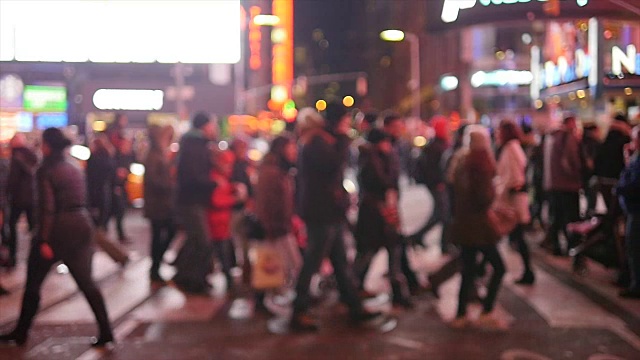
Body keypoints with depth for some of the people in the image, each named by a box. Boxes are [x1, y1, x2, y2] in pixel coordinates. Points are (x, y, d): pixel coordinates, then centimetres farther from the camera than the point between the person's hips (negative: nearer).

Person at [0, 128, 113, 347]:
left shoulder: (46, 170, -10)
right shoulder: (75, 168, 12)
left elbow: (47, 207, -16)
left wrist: (44, 240, -16)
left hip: (58, 229, -6)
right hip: (82, 226, 6)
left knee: (33, 283, 10)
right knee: (86, 282, 9)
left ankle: (21, 333, 21)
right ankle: (105, 332, 5)